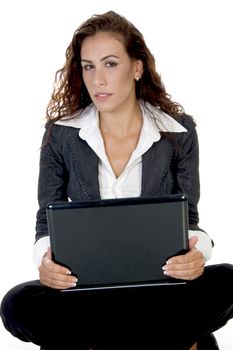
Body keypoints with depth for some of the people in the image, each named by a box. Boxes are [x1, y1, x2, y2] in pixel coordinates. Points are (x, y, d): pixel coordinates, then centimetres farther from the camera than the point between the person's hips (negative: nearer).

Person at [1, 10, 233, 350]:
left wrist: (196, 252, -24)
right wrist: (45, 259, -21)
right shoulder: (60, 134, -1)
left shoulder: (178, 131, -1)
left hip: (160, 282, -1)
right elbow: (48, 220, 3)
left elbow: (187, 217, 1)